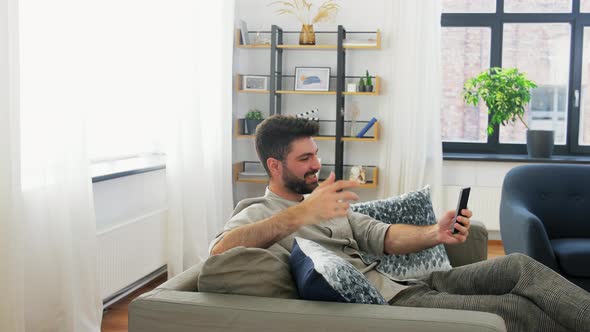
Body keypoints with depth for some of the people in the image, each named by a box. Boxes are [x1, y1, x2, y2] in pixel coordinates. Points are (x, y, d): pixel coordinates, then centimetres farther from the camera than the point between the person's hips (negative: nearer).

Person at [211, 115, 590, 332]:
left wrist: (433, 234, -9)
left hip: (401, 283, 8)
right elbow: (221, 251, -25)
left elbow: (381, 236, 12)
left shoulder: (325, 200, 21)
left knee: (519, 265, -6)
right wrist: (301, 214, -35)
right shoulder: (258, 213, -2)